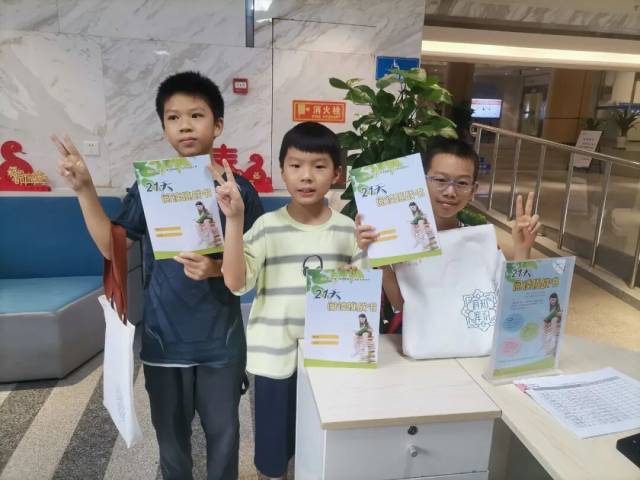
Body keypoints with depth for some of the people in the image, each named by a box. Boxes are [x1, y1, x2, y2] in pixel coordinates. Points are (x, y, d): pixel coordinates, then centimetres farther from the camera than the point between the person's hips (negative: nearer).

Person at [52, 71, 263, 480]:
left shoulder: (238, 190, -7)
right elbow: (112, 248, -2)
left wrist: (217, 268, -24)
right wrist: (84, 189, -9)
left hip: (220, 338, -1)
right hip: (163, 336, 2)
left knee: (222, 430, 15)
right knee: (171, 433, 19)